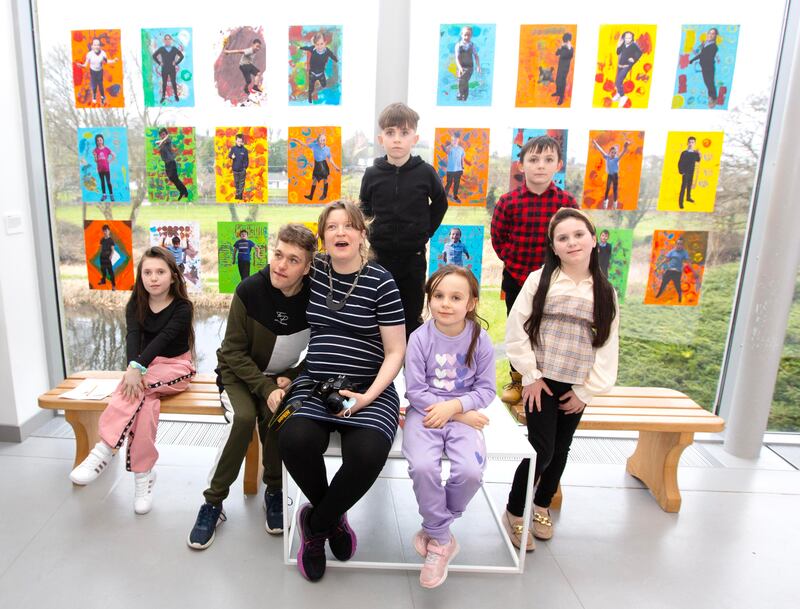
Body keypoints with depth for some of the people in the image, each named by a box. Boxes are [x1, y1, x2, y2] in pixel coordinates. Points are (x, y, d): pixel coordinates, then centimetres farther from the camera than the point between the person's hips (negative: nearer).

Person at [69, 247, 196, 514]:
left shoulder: (182, 307, -10)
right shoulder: (135, 305, 1)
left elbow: (163, 338, -25)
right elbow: (133, 336, -16)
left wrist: (137, 367, -39)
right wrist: (133, 367, -36)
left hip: (177, 368, -3)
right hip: (146, 368, 3)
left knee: (138, 389, -34)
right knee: (146, 402, -31)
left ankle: (103, 451, -32)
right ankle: (143, 474, -27)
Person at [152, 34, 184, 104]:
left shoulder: (174, 49, 1)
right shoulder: (161, 49, 1)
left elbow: (181, 56, 5)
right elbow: (154, 56, 7)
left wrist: (176, 63, -2)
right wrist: (159, 63, -2)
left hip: (172, 69, 0)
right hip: (164, 69, 0)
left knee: (173, 82, 6)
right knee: (164, 83, 6)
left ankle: (176, 95, 18)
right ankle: (163, 96, 13)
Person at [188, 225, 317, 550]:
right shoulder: (250, 290, -21)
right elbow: (234, 351, -13)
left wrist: (292, 378, -15)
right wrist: (266, 389, -22)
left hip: (283, 378, 1)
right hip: (240, 373, -1)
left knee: (275, 418, -27)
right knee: (243, 418, -28)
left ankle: (274, 491, 1)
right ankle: (213, 503, -9)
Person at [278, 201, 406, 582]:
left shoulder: (380, 281, -3)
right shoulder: (313, 269, 7)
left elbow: (395, 351, -3)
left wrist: (368, 396, -17)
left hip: (369, 390, -2)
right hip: (315, 384, 3)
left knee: (367, 454, -31)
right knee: (295, 441, -28)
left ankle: (315, 523, 2)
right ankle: (333, 518, 4)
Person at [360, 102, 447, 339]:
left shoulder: (425, 173, -7)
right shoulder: (372, 174, -4)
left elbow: (440, 204, 9)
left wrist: (426, 231, 4)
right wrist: (373, 231, 4)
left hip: (414, 257, 0)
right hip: (380, 256, 1)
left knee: (412, 316, 11)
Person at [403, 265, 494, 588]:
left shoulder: (480, 340, -3)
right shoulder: (420, 337, -8)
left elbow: (486, 389, 1)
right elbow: (415, 390, -9)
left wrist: (453, 406, -16)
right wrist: (463, 415, -13)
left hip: (462, 414, 1)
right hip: (424, 412, -1)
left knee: (470, 471, -24)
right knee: (422, 467, -27)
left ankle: (434, 528, 6)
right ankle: (442, 540, 0)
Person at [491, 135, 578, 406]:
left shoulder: (566, 202, -7)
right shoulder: (508, 201, -8)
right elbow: (498, 238, 1)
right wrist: (515, 263, -5)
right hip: (516, 278, 1)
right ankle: (517, 380, 32)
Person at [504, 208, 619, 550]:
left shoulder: (605, 292, 4)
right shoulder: (540, 281, -5)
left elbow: (608, 346, 3)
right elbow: (516, 332, -7)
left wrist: (586, 391, -1)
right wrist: (531, 376, -9)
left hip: (576, 388, 3)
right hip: (542, 382, -3)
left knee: (560, 450, 15)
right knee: (541, 450, -7)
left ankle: (542, 506, 37)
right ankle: (514, 512, 15)